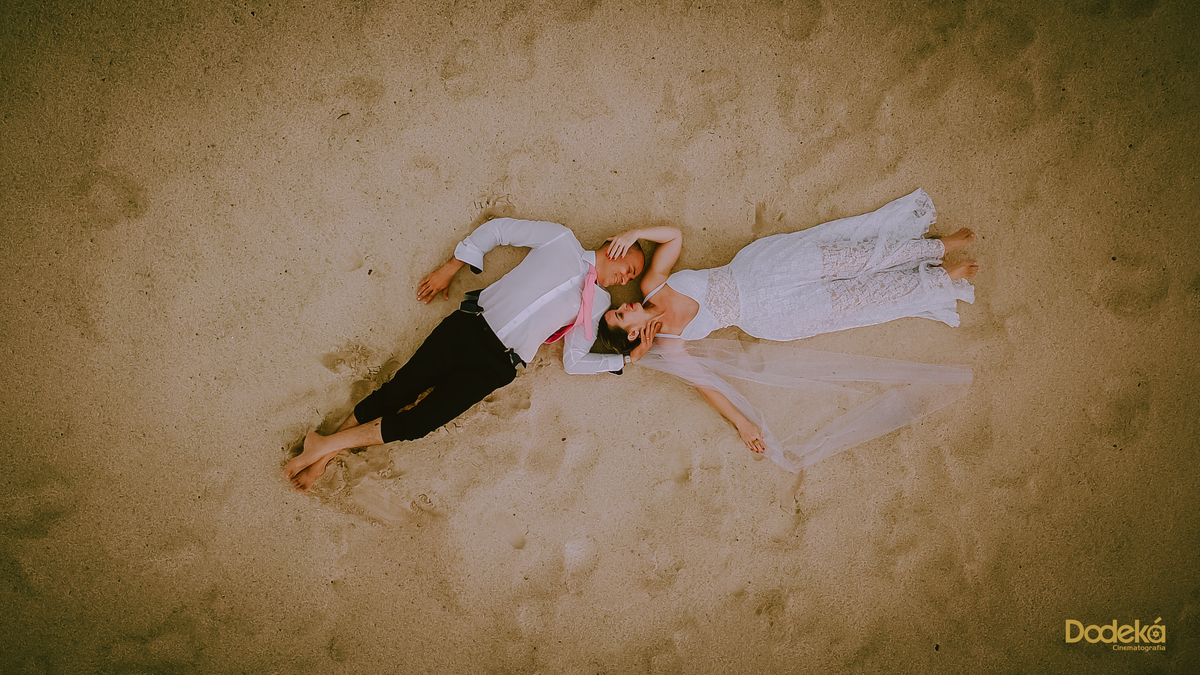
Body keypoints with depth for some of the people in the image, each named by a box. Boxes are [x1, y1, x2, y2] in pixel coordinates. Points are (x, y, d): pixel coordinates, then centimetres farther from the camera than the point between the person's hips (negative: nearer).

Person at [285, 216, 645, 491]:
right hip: (470, 327, -1)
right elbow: (498, 229, 12)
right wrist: (449, 270, 7)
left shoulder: (598, 304, 16)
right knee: (398, 390, -10)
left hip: (497, 365, 1)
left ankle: (327, 446, -4)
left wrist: (626, 359, 4)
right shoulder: (561, 240, 8)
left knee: (417, 423, -13)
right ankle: (325, 452, 3)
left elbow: (574, 361, 14)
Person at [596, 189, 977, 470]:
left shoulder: (652, 286, -5)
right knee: (854, 298, -6)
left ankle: (939, 247, 10)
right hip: (762, 315, -2)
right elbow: (705, 382, -11)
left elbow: (675, 235, -1)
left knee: (848, 254, -6)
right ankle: (939, 280, 11)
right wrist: (742, 423, -16)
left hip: (752, 270, 2)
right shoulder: (667, 348, -11)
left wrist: (635, 234, -17)